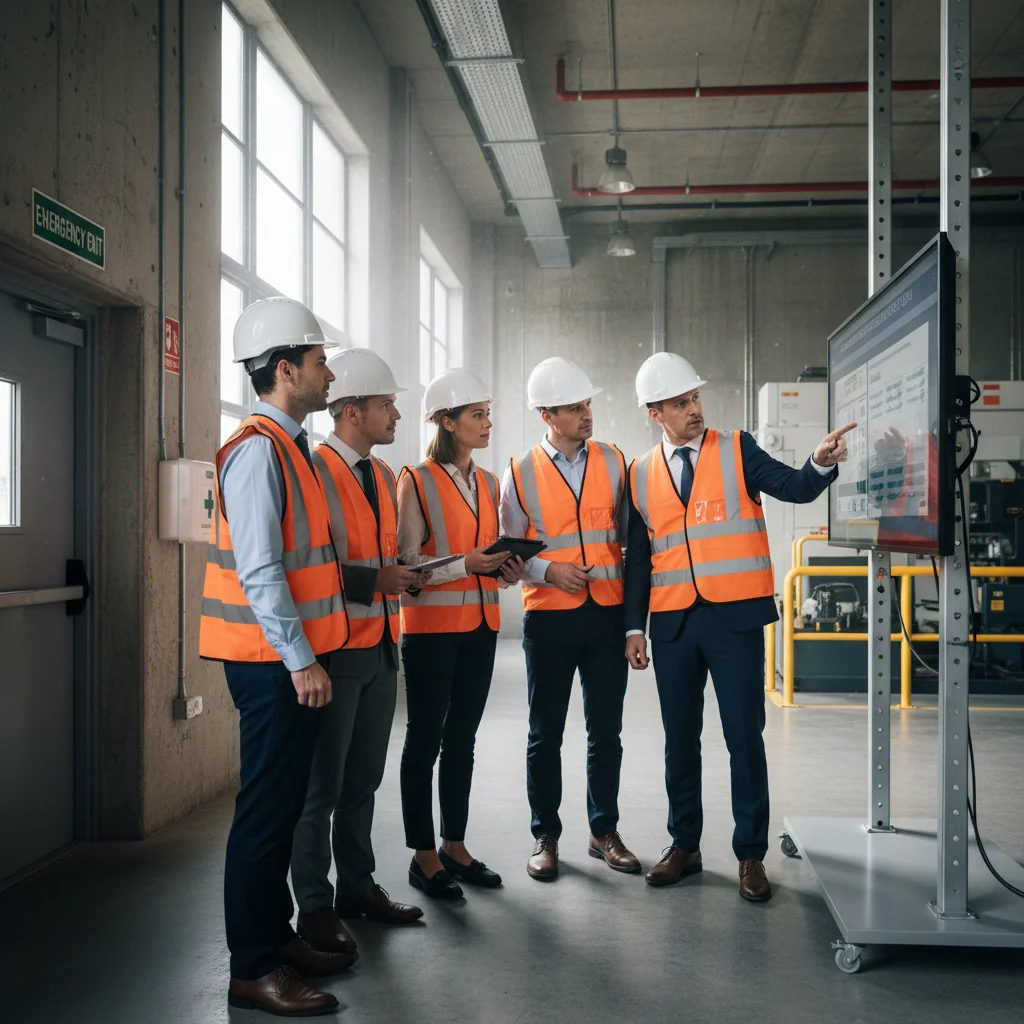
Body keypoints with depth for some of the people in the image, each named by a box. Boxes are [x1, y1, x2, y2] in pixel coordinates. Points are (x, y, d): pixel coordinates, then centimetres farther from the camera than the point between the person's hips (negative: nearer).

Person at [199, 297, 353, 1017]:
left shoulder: (290, 447, 15)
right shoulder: (259, 449, -16)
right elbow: (258, 571, -21)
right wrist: (300, 660, -19)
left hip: (296, 658, 10)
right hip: (274, 661, -10)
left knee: (284, 806, 16)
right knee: (267, 810, -2)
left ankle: (277, 938, 29)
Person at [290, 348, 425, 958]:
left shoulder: (383, 475, 14)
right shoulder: (314, 471, -13)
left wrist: (402, 574, 4)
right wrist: (374, 579, -20)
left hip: (381, 647, 8)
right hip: (336, 648, -8)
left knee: (364, 778, 17)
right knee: (322, 783, 1)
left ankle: (358, 886, 30)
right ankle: (315, 907, 13)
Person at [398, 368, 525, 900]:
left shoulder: (488, 483, 13)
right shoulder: (415, 481, -7)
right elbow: (407, 564, -11)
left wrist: (508, 569, -1)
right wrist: (464, 564, -22)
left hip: (479, 626, 7)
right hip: (431, 626, -6)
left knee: (462, 738, 13)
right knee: (425, 740, 2)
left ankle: (455, 846, 23)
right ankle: (423, 856, 12)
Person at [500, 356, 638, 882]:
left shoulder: (613, 462, 5)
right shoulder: (521, 473, 0)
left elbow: (630, 533, 8)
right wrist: (548, 569, -14)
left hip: (607, 612, 2)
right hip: (548, 616, -2)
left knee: (606, 731, 9)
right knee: (545, 734, 7)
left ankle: (604, 831, 23)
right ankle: (545, 836, 20)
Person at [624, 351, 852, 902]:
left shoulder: (736, 449, 2)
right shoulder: (642, 473, 8)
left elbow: (795, 488, -9)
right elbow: (638, 555, 9)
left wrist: (821, 463, -30)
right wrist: (634, 626, 4)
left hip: (735, 616, -2)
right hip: (672, 623, 3)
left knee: (744, 737, 1)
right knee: (680, 738, 12)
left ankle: (751, 855, 13)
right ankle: (684, 845, 26)